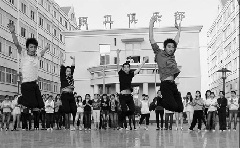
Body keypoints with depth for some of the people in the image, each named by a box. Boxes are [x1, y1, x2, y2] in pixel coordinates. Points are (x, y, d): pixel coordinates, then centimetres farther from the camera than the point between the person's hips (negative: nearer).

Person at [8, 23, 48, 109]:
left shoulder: (36, 56, 12)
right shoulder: (24, 56, -2)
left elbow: (41, 53, 36)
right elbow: (17, 45, -15)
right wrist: (13, 33, -25)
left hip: (35, 84, 6)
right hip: (26, 84, -6)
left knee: (40, 106, 2)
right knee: (32, 105, -15)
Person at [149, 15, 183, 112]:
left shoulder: (172, 55, 20)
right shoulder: (159, 54, 5)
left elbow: (176, 41, 33)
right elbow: (151, 40, -1)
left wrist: (179, 29, 39)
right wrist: (151, 25, -3)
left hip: (173, 85, 7)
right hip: (165, 84, -7)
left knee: (180, 108, -2)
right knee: (173, 106, -19)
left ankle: (164, 102, 20)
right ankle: (159, 103, 7)